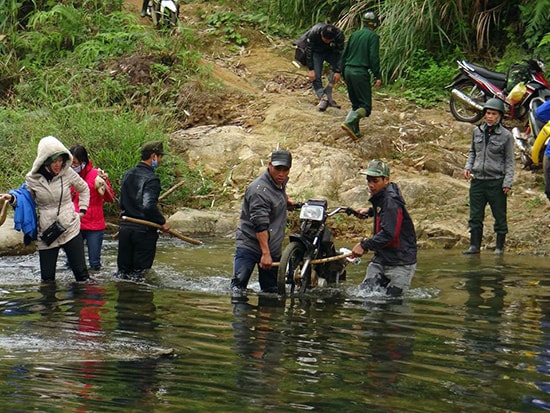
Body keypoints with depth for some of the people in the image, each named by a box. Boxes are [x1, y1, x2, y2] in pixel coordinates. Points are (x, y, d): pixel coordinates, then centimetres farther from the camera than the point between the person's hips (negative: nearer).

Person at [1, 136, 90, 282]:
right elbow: (26, 199, 10)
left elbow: (84, 189, 14)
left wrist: (82, 210, 6)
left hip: (70, 230, 0)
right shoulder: (32, 179, -5)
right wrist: (12, 198, -10)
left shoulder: (68, 173, -4)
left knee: (81, 273, 0)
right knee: (47, 278, 4)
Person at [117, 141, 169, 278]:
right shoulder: (151, 179, -15)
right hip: (144, 231, -7)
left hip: (125, 227, 7)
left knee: (123, 269, 13)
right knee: (140, 272, 1)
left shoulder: (127, 175, 9)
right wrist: (162, 222, -15)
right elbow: (149, 206, -26)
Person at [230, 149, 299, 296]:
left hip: (273, 248, 8)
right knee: (238, 285, -18)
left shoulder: (281, 182, 7)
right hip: (249, 244, -8)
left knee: (272, 291, 8)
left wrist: (286, 200, 21)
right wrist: (265, 253, -29)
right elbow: (260, 225, -26)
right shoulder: (259, 190, -21)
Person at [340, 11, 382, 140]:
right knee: (365, 106, -3)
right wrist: (377, 76, -8)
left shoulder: (354, 35, 15)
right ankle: (349, 123, -25)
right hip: (361, 73, -7)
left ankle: (355, 131, 9)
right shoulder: (373, 36, -4)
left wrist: (344, 75, 24)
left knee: (355, 104, 17)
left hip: (348, 71, 7)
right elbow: (374, 57, -13)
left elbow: (344, 55, 17)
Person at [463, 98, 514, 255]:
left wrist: (508, 182, -8)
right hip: (477, 180, 4)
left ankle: (500, 247, 12)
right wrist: (468, 167, 4)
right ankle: (474, 246, 13)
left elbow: (509, 161, -1)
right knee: (475, 216, 6)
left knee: (500, 216, 3)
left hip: (496, 181, -4)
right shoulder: (477, 131, 8)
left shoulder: (506, 135, -3)